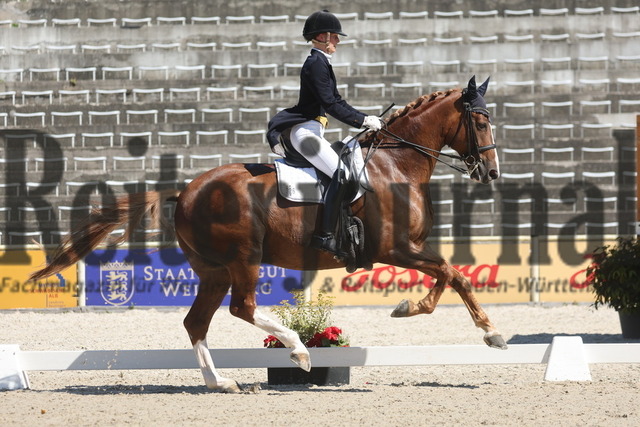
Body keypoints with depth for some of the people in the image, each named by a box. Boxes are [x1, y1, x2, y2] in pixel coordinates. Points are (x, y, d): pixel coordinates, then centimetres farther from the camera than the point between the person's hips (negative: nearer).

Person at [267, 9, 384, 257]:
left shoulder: (321, 63, 20)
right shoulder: (316, 63, -12)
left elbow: (336, 102, 22)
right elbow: (330, 104, -19)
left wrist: (368, 120, 13)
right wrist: (363, 121, -17)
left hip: (313, 132, 11)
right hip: (306, 131, -11)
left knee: (342, 171, 13)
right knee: (340, 174, -21)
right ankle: (326, 236, -26)